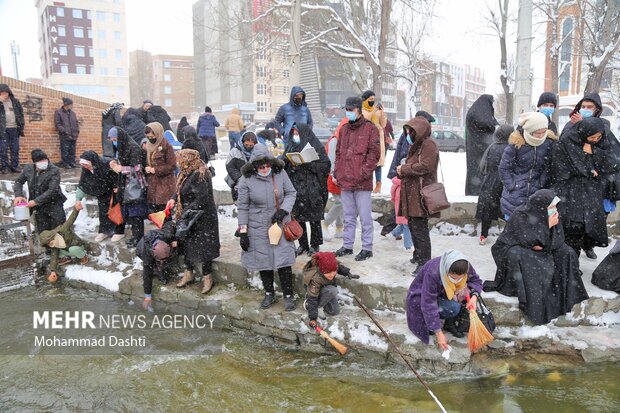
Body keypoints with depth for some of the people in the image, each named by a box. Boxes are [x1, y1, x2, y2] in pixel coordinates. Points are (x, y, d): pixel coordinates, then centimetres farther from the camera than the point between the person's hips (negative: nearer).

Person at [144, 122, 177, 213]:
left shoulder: (166, 146, -10)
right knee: (152, 207, 9)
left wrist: (156, 170, -14)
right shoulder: (148, 146, 12)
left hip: (165, 184, -7)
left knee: (163, 209, -6)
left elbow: (172, 166, -13)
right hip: (151, 183, 7)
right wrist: (146, 168, -2)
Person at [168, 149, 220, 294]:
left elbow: (202, 199, -27)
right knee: (187, 244, 17)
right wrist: (174, 200, 3)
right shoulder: (187, 174, 7)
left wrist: (187, 213, -24)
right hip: (189, 217, 10)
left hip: (202, 219, -10)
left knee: (202, 248, 1)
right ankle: (189, 273, 33)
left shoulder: (199, 176, -24)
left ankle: (207, 277, 17)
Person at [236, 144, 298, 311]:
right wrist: (243, 231, -7)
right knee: (263, 260, 10)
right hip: (258, 228, 0)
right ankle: (269, 294, 30)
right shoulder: (246, 180, -12)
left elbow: (291, 193, 2)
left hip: (280, 224, 0)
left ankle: (288, 296, 15)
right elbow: (242, 207, -6)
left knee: (283, 261, -1)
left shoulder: (280, 173, -8)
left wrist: (283, 210, -16)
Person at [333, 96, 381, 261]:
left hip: (362, 183, -6)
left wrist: (363, 173, -15)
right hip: (344, 181, 6)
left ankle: (367, 248, 10)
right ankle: (347, 245, 24)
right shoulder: (344, 129, 16)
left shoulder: (370, 128, -3)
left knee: (365, 217, 0)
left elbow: (374, 153, -8)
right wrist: (336, 173, 12)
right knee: (348, 217, 15)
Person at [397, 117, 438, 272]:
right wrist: (403, 169, 5)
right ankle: (418, 255, 32)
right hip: (411, 193, 10)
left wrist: (403, 170, -11)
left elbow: (425, 166, -21)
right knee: (413, 225, 18)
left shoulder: (428, 144, -10)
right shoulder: (417, 145, 20)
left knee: (419, 228, -8)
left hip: (421, 194, -10)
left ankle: (424, 263, -2)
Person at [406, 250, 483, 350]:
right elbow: (428, 305, -35)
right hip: (421, 296, -6)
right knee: (453, 308, -30)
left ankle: (450, 323, -4)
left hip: (442, 293, 6)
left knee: (467, 292, -21)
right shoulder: (432, 273, -38)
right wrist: (439, 334, -33)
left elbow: (476, 281, -5)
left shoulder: (464, 267, -24)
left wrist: (474, 297, -27)